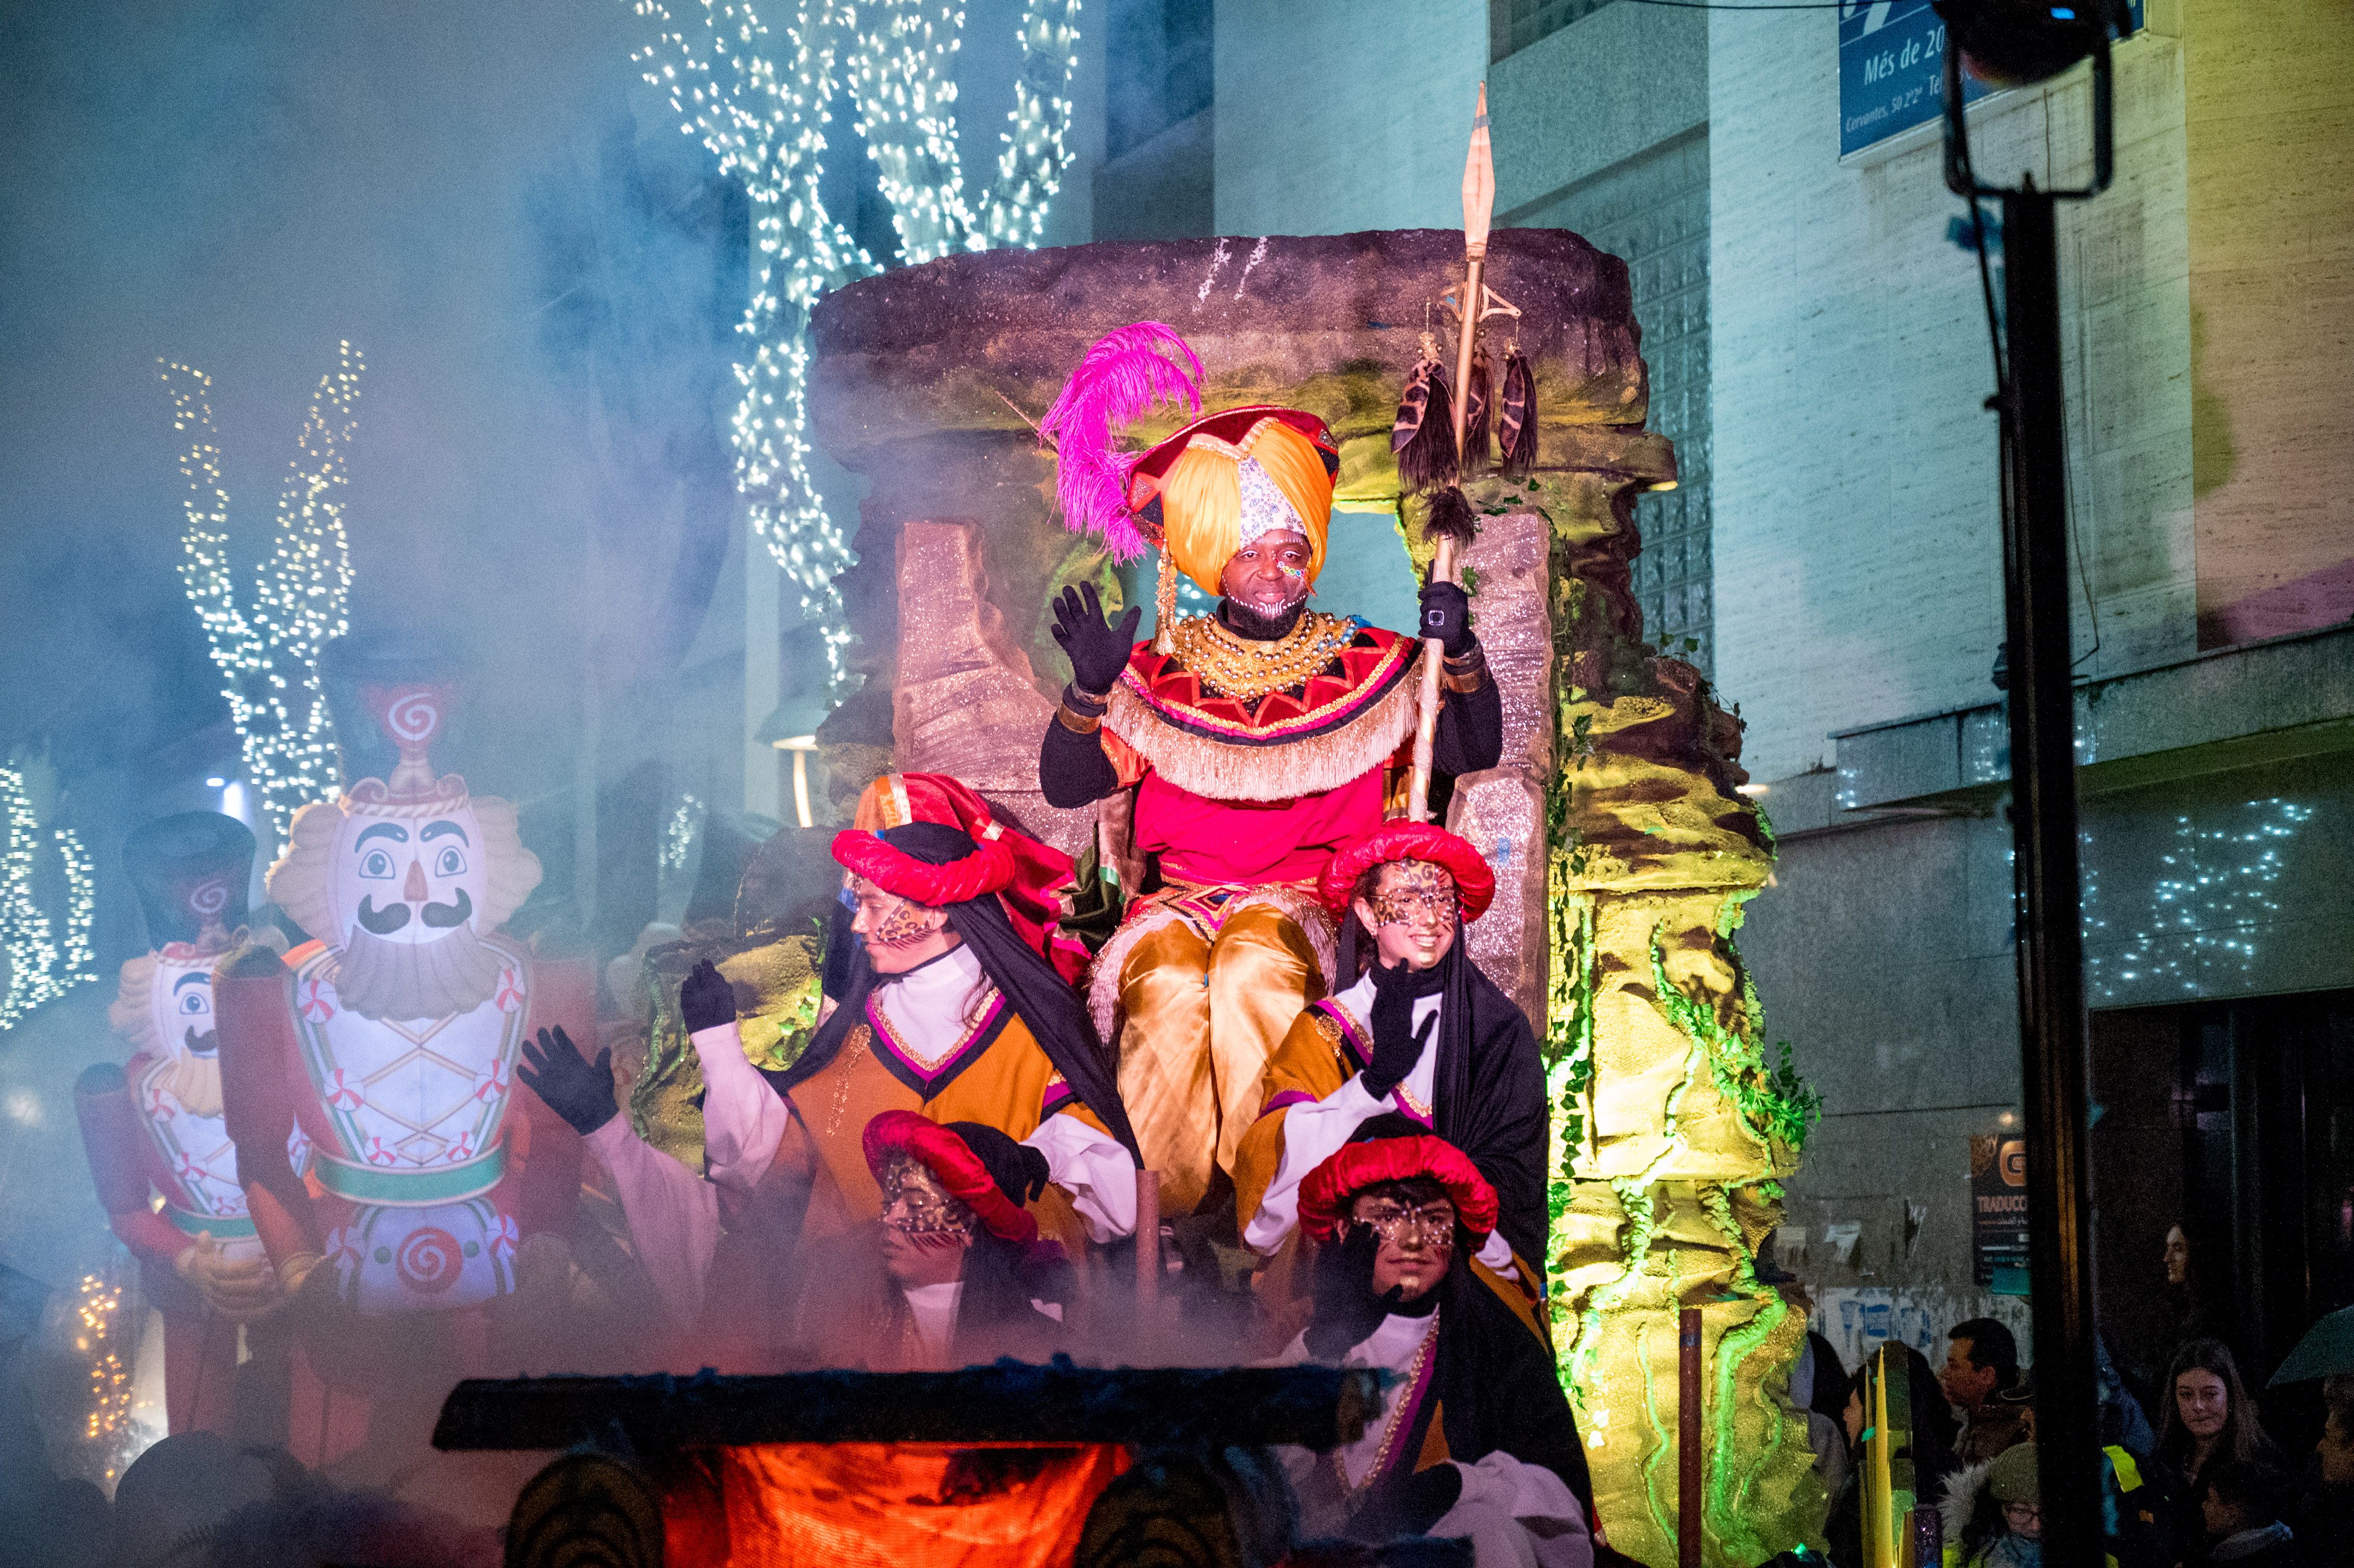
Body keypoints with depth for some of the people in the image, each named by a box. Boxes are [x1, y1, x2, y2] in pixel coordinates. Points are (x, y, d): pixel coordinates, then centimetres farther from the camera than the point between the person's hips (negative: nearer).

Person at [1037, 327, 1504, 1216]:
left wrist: (1459, 656, -11)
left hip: (1308, 902, -1)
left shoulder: (1365, 667, 14)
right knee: (1168, 986, -33)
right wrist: (1091, 689, -10)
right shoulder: (1164, 671, 14)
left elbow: (1476, 752, 6)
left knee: (1256, 963, -35)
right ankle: (1157, 1222, -30)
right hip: (1178, 898, 1)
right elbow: (1064, 786, 7)